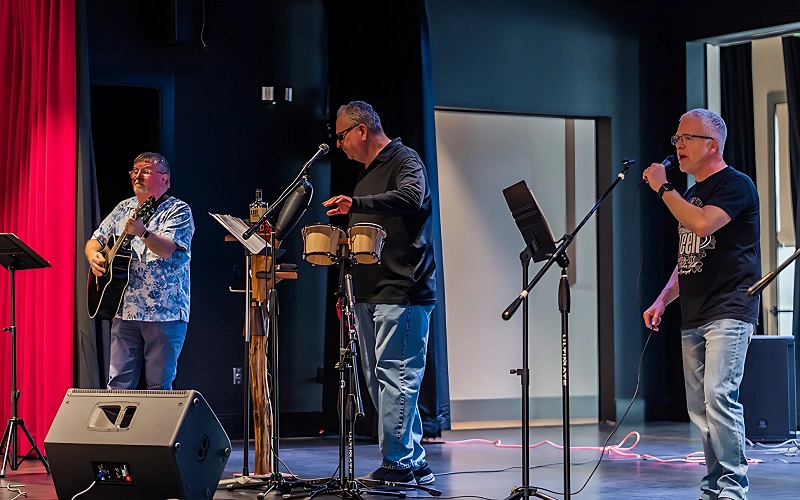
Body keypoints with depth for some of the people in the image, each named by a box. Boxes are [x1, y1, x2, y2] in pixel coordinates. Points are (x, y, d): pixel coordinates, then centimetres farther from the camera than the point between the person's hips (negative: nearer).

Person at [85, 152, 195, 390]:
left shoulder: (178, 211, -3)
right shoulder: (124, 209, 16)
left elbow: (167, 249, -19)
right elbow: (94, 241, 21)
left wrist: (143, 232, -36)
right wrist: (94, 255, -1)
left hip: (165, 311, -5)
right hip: (125, 310, 5)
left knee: (159, 387, -2)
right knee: (118, 384, 1)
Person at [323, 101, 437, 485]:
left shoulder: (404, 160, -5)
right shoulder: (367, 173, 23)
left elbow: (411, 197, -27)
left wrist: (356, 204, -36)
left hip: (402, 292, -10)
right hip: (369, 294, 10)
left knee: (395, 376, -11)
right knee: (378, 380, 8)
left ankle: (397, 463, -9)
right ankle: (415, 464, 13)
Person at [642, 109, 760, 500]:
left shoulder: (736, 185, -5)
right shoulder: (692, 194, 21)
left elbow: (702, 224, -23)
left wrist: (663, 188, -12)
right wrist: (663, 299, 12)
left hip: (729, 313, -9)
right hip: (693, 317, 9)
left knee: (719, 396, -17)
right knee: (700, 407, 7)